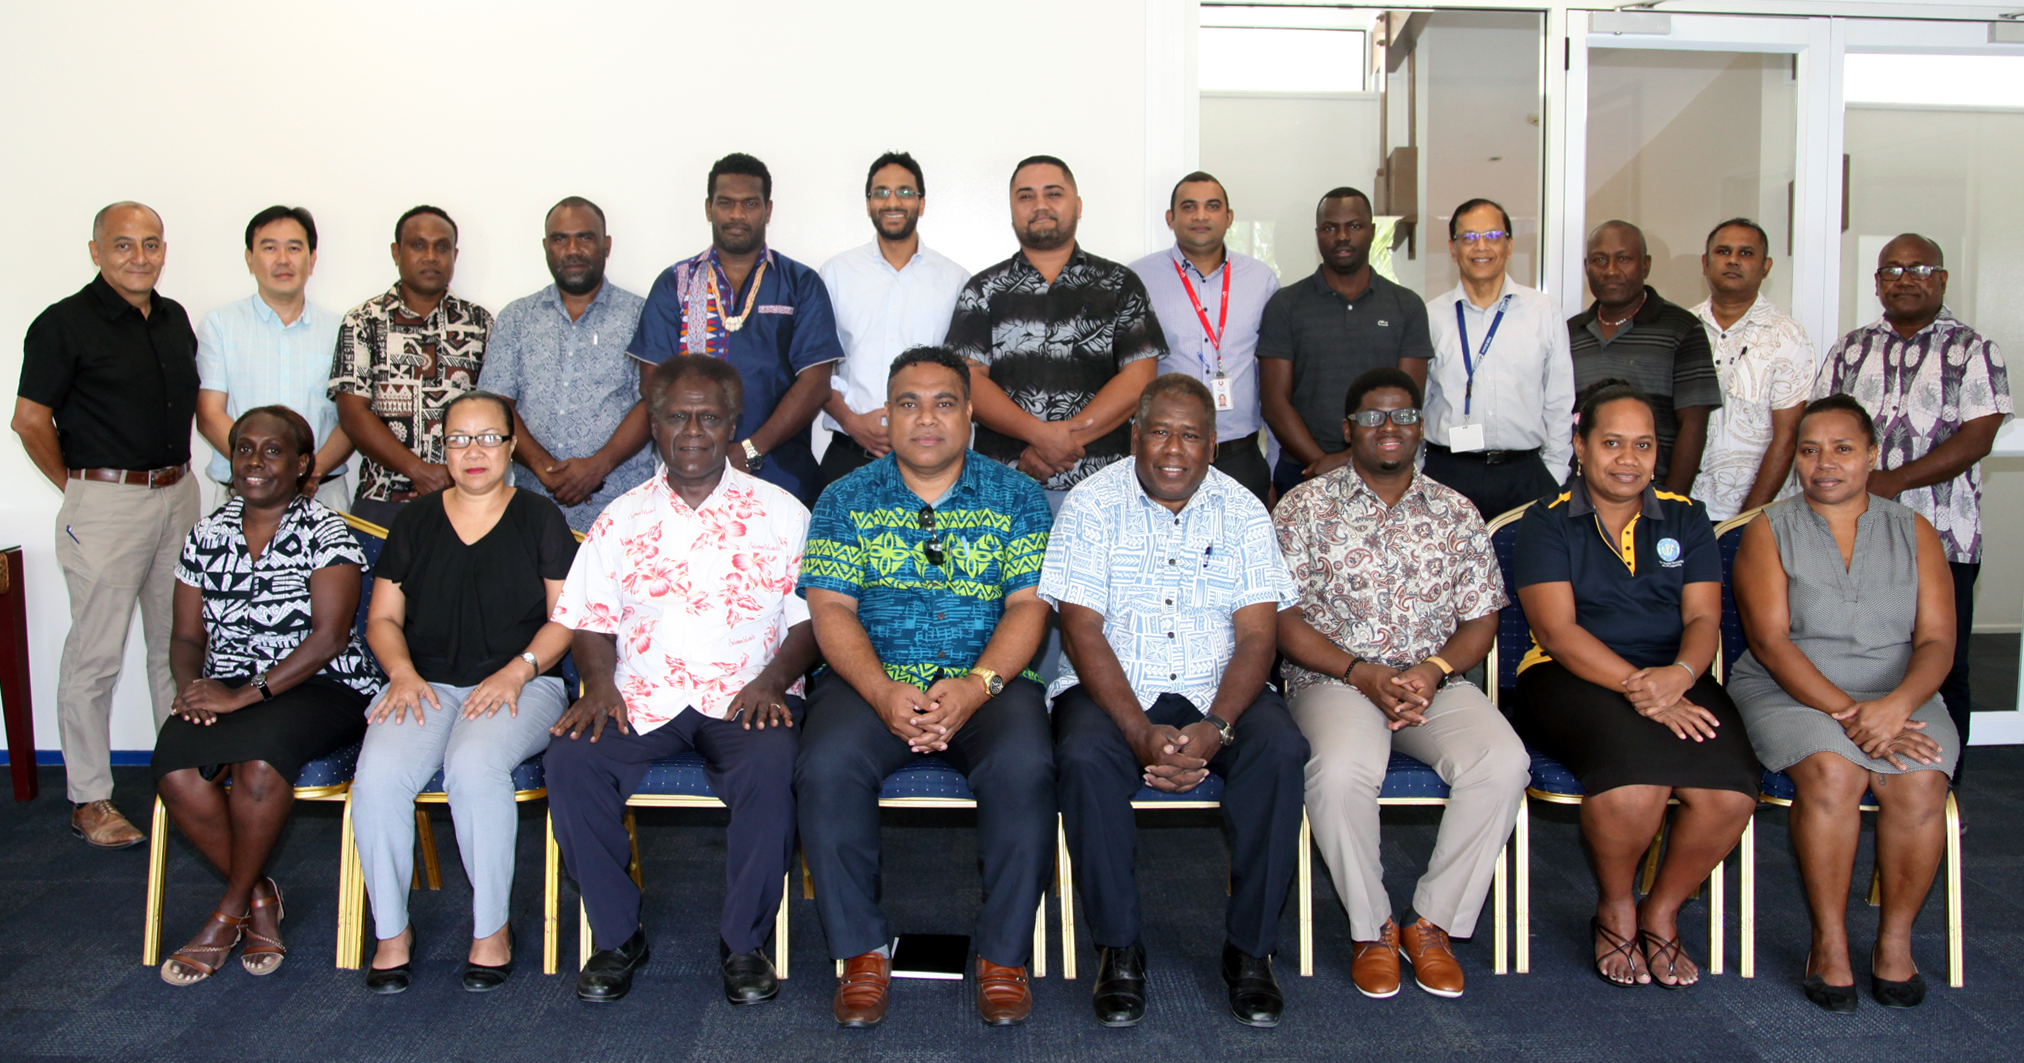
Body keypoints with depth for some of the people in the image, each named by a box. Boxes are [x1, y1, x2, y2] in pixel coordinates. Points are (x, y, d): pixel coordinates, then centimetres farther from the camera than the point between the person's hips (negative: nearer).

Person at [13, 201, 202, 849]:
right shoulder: (64, 324, -8)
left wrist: (178, 470, 14)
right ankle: (88, 799, 9)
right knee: (96, 655, -1)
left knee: (178, 644, 13)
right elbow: (30, 419, -7)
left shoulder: (175, 319, 11)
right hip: (105, 504, -6)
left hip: (177, 497, 6)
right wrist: (77, 485, -2)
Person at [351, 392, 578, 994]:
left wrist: (518, 671, -12)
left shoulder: (540, 518, 10)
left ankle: (492, 928, -17)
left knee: (475, 765, -34)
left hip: (521, 686, -2)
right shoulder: (415, 521, 18)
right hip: (427, 684, 3)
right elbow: (383, 618, 16)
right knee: (378, 775, -28)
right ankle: (392, 931, -9)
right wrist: (402, 673, -4)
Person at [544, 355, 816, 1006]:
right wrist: (599, 683, -6)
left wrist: (775, 678, -12)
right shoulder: (622, 518, 14)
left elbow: (809, 616, 5)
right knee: (570, 758, -26)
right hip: (641, 698, 2)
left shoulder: (780, 512, 9)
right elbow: (589, 618, 13)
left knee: (772, 761, -33)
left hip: (743, 698, -2)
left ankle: (744, 941, -12)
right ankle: (617, 936, -6)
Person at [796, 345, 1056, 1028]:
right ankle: (862, 949, -10)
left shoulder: (1017, 496, 10)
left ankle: (1004, 954, -13)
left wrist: (976, 686, -18)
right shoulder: (846, 500, 11)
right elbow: (831, 610, 1)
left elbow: (1028, 606, 0)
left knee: (1024, 768, -31)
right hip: (873, 681, 1)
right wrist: (883, 693, -17)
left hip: (991, 682, 0)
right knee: (826, 767, -29)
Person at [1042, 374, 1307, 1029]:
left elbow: (1256, 636, -3)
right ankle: (1118, 947, -13)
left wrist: (1215, 729, -22)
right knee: (1084, 758, -32)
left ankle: (1250, 948, -10)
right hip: (1111, 688, -1)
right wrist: (1143, 734, -21)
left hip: (1216, 690, 2)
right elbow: (1083, 632, -9)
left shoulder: (1241, 512, 4)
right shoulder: (1092, 505, -1)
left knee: (1280, 752, -27)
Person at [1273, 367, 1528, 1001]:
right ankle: (1371, 927, -8)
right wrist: (1362, 673, -14)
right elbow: (1283, 620, -2)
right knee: (1341, 771, -34)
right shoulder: (1305, 508, 4)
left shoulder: (1454, 512, 13)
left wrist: (1433, 670, -10)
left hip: (1437, 681, 3)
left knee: (1503, 763, -26)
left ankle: (1433, 922, -8)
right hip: (1334, 679, -3)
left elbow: (1481, 621, 10)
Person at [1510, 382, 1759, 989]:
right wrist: (1636, 684, -21)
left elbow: (1703, 619, 5)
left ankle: (1661, 912, 2)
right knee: (1633, 786, -33)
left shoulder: (1685, 519, 16)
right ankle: (1615, 910, -1)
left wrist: (1680, 675, -18)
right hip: (1574, 680, -3)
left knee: (1729, 794, -26)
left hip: (1677, 680, 4)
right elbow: (1557, 629, -8)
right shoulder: (1547, 523, 4)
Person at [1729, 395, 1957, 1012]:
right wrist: (1846, 714, -19)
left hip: (1898, 696, 2)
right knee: (1831, 772, -31)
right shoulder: (1770, 531, 4)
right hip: (1789, 691, -2)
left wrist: (1894, 706, -19)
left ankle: (1895, 940, -8)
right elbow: (1770, 641, -7)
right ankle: (1829, 942, -16)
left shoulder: (1913, 532, 11)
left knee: (1919, 781, -27)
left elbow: (1937, 642, 1)